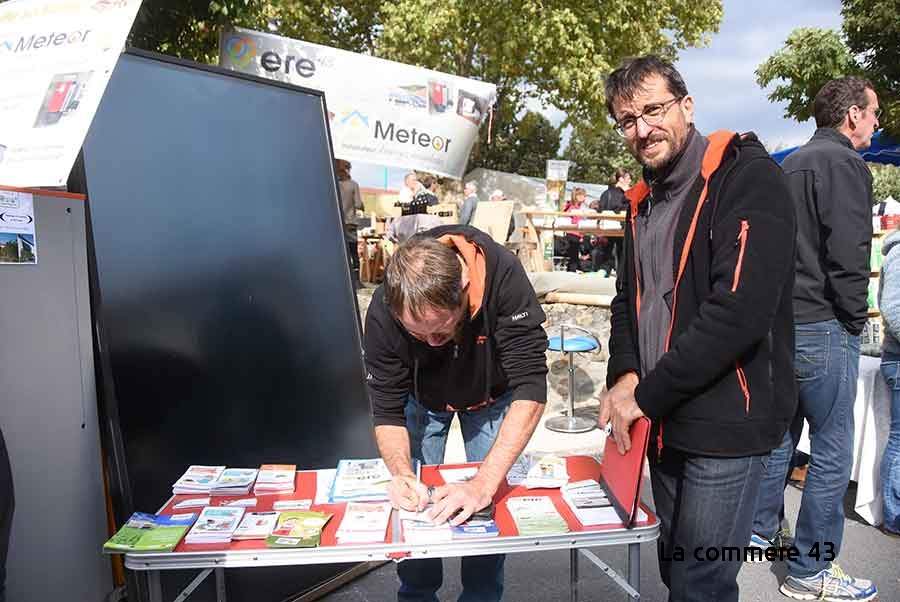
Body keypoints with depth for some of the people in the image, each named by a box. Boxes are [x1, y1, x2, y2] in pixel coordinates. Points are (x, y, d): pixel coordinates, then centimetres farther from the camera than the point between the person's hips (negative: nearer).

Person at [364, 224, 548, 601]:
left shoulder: (503, 277, -40)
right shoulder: (383, 312, -34)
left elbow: (530, 390, -39)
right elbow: (387, 411, -23)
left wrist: (484, 484, -45)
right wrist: (402, 474, -41)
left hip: (491, 395, -1)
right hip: (422, 397, 1)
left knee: (487, 507, -2)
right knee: (412, 504, -1)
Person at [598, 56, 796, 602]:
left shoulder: (747, 176, -14)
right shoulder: (645, 201, 12)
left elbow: (741, 310, -25)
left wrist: (647, 395, -19)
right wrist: (624, 375, -4)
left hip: (726, 424, -7)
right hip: (664, 422, 8)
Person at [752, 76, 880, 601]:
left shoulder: (791, 164, 16)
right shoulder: (846, 165, -12)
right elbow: (848, 259, -20)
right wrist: (855, 321, -6)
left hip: (779, 322, 9)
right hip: (822, 330, -9)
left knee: (780, 433, 20)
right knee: (833, 454, 1)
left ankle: (762, 530, 34)